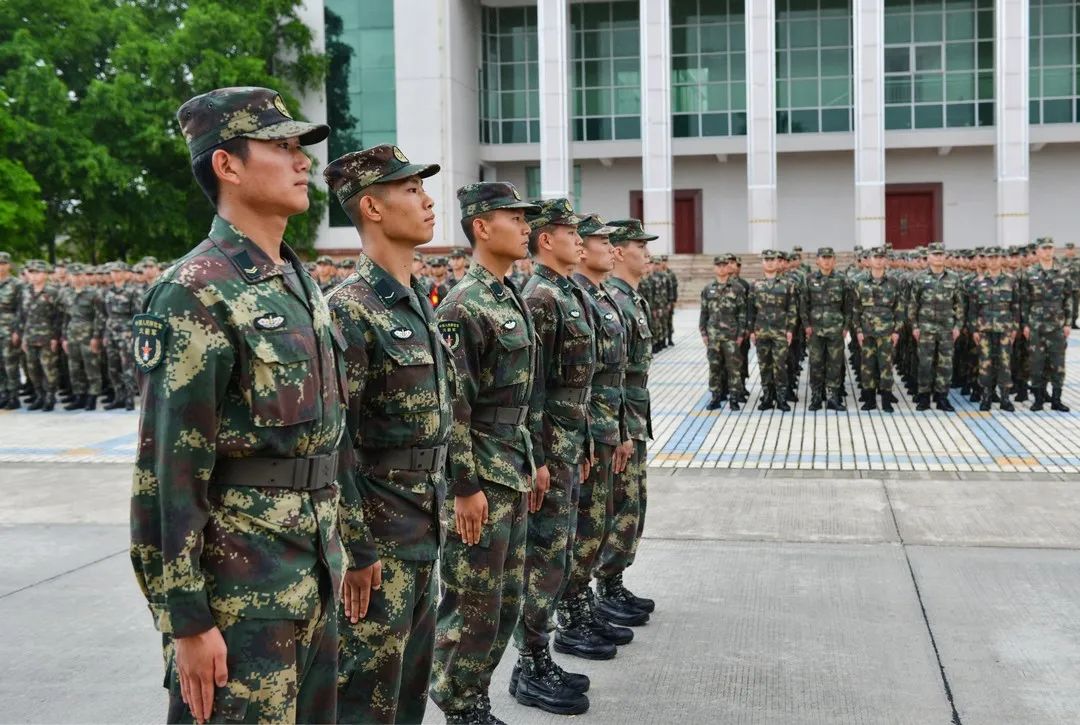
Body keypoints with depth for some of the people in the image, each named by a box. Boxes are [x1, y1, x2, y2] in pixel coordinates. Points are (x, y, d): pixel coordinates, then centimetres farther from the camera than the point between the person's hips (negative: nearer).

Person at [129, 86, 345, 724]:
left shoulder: (301, 282, 11)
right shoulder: (196, 294, -15)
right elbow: (169, 471, -18)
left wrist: (331, 558, 18)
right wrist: (186, 620, -17)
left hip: (313, 573, 8)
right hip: (240, 586, -8)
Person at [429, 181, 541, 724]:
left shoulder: (511, 299, 13)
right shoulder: (464, 305, -16)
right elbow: (451, 405, -19)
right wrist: (466, 487, -19)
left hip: (512, 475, 9)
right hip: (478, 478, -9)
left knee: (506, 599, 16)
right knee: (473, 603, 1)